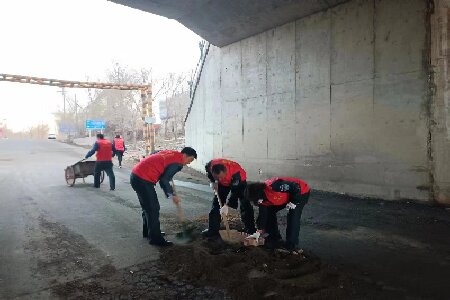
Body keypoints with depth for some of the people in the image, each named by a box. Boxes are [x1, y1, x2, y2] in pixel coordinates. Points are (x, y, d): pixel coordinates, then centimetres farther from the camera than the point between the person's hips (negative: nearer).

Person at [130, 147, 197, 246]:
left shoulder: (170, 152, 14)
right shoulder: (177, 162, -11)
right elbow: (164, 180, -13)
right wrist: (172, 195, -1)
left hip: (136, 174, 10)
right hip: (143, 180, -10)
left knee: (147, 207, 22)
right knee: (153, 209, -1)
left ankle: (148, 231, 36)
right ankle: (155, 238, 8)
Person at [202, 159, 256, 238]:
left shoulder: (235, 172, -43)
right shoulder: (211, 165, -32)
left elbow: (235, 192, -36)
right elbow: (207, 169, -4)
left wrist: (226, 205, -36)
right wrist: (213, 182, -11)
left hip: (239, 182, -4)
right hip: (223, 184, 4)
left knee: (245, 204, -10)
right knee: (216, 203, -1)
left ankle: (250, 229, 2)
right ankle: (213, 229, 7)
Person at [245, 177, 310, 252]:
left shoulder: (273, 186, -40)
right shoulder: (262, 200, -12)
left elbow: (296, 187, -34)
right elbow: (263, 215, -3)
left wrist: (293, 202, -26)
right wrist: (259, 232, -3)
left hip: (301, 192, -8)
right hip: (287, 196, 8)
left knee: (293, 216, -23)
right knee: (269, 211, 4)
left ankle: (292, 244, -7)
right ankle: (275, 237, 20)